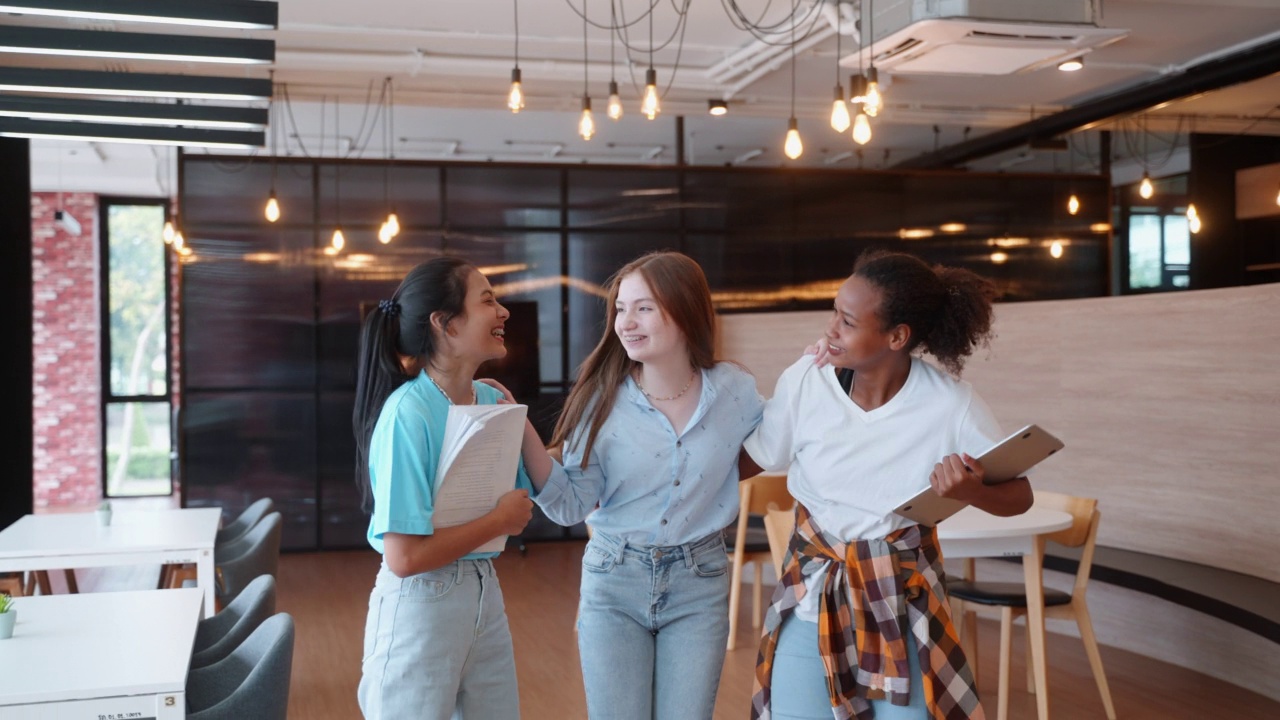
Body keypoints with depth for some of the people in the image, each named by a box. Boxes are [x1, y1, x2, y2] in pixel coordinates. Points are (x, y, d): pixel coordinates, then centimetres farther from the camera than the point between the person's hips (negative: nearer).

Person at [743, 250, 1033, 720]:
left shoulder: (951, 405, -15)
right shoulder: (804, 383, -12)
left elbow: (1019, 496, -7)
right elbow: (753, 459, -2)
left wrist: (970, 491, -28)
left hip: (903, 606, -1)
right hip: (811, 600, 1)